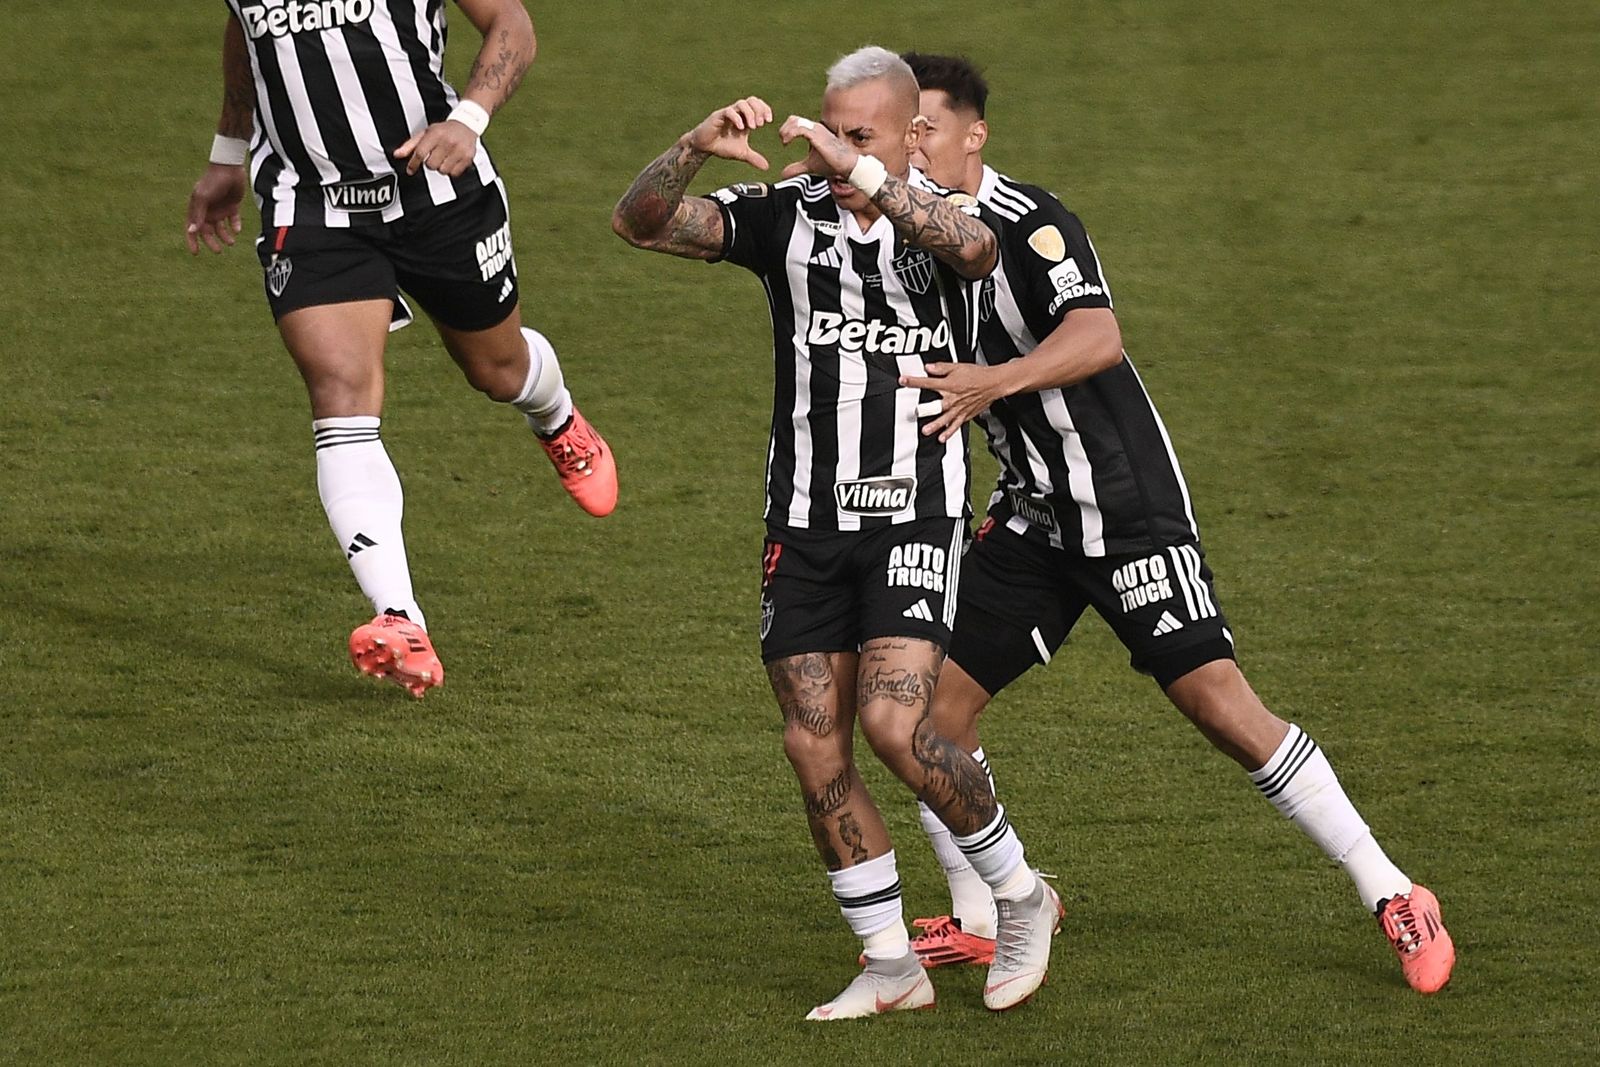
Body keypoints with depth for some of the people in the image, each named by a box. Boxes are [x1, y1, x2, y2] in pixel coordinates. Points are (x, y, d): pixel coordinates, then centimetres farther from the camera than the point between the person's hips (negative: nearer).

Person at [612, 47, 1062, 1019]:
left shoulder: (940, 216, -5)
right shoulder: (785, 216, 1)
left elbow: (976, 248, -31)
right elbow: (640, 222, -8)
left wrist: (863, 172, -39)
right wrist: (697, 148, -27)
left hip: (917, 513, -4)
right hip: (805, 523, 4)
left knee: (895, 723, -18)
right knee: (815, 745, 1)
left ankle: (1020, 895, 5)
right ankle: (892, 967, 14)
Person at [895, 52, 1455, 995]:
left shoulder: (1029, 224, -18)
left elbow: (1098, 336, -35)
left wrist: (997, 380, -49)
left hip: (1128, 507, -8)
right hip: (1031, 518, 8)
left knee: (1217, 698, -14)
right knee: (937, 696, 1)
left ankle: (1393, 897, -5)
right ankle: (975, 922, 17)